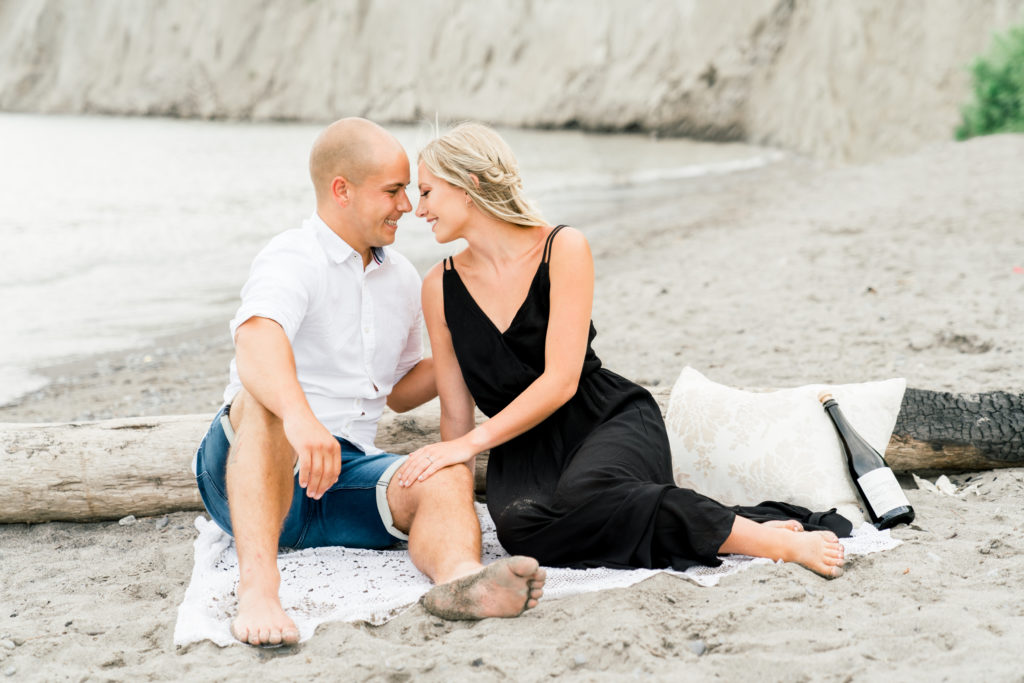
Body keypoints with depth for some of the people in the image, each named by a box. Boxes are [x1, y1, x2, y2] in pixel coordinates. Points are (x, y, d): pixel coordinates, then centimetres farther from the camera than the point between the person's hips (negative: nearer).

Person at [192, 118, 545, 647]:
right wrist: (299, 416, -52)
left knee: (448, 478, -24)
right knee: (268, 400, -38)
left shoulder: (401, 278, 18)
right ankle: (257, 588, -54)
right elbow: (257, 349, -32)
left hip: (345, 471, 6)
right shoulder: (292, 261, -9)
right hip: (244, 477, -5)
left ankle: (459, 577, -58)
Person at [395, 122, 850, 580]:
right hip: (521, 446, 4)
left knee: (582, 494, -39)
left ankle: (764, 537, -28)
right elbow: (455, 413, 7)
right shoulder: (441, 287, 4)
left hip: (608, 420, -3)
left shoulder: (563, 249, -9)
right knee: (521, 525, -33)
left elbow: (561, 379, -16)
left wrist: (473, 441, -24)